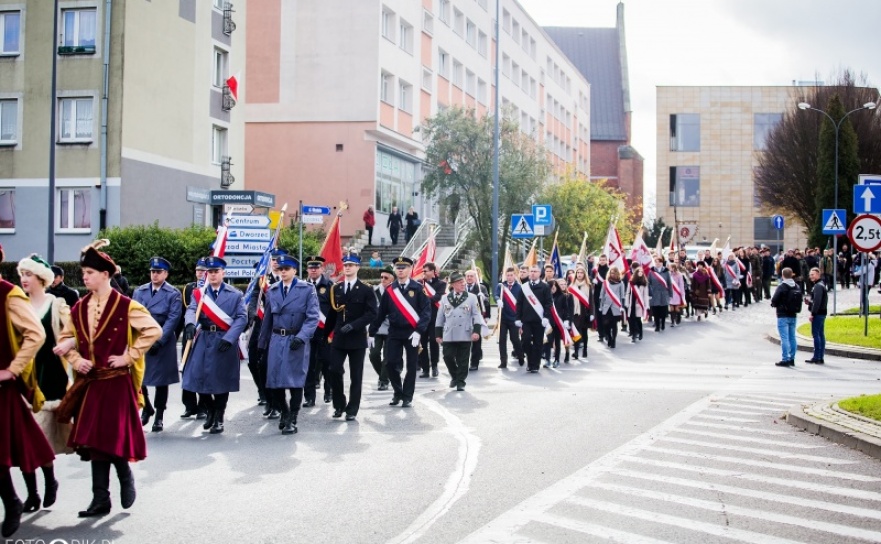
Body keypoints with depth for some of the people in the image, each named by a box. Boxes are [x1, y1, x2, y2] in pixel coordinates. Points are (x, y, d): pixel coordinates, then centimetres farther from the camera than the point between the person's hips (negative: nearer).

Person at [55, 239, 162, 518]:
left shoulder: (125, 305, -9)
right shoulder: (80, 307, 7)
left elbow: (153, 330, -12)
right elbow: (65, 339, 16)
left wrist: (128, 356, -13)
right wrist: (76, 360, -1)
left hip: (117, 382, -5)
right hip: (90, 381, 6)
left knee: (114, 438, -5)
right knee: (93, 440, 6)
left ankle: (126, 478, 23)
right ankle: (101, 499, 13)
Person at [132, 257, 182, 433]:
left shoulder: (173, 294, 0)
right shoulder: (139, 292, 12)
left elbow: (172, 319, -8)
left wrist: (158, 341, -15)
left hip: (163, 343, -3)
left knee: (161, 381, 3)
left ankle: (159, 417, 14)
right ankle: (146, 408, 26)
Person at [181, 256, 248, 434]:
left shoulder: (235, 294, 4)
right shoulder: (199, 293, 9)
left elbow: (242, 318, -5)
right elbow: (192, 310, -9)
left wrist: (228, 338, -18)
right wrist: (190, 324, -32)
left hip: (225, 342, -2)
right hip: (203, 341, 2)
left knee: (222, 380, 2)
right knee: (199, 377, 2)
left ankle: (219, 418, 16)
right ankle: (211, 410, 27)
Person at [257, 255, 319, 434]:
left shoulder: (307, 290, -1)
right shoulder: (272, 290, 12)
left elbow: (313, 318, -9)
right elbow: (267, 319, 15)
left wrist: (301, 337, -22)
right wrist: (262, 345, 13)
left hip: (297, 341, -4)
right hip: (276, 340, 4)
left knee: (295, 381, -2)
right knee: (274, 381, 5)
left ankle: (292, 420, 10)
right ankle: (284, 412, 28)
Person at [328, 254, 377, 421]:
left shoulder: (366, 290, -1)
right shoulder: (336, 289, 11)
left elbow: (372, 314, -9)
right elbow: (332, 312, 12)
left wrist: (353, 325, -19)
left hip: (357, 338, -3)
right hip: (338, 338, 3)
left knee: (356, 376, 2)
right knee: (334, 371, -5)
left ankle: (352, 410, 10)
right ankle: (339, 404, 13)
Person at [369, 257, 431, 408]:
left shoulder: (418, 289, -3)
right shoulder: (389, 290, 6)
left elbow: (426, 310, -8)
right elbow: (381, 313, 8)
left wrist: (419, 331, -17)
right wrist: (371, 333, 6)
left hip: (412, 333, -2)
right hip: (394, 333, 2)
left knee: (411, 366, 3)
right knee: (390, 363, -1)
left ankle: (408, 397, 14)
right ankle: (398, 392, 19)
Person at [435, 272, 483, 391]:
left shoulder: (472, 297, 2)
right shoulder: (445, 298, 8)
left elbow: (477, 315, -2)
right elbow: (440, 317, 10)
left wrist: (476, 331, -14)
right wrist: (438, 334, 7)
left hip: (465, 335, -1)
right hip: (449, 335, 2)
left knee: (462, 360, 1)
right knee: (448, 357, 1)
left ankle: (461, 382, 12)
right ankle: (454, 376, 24)